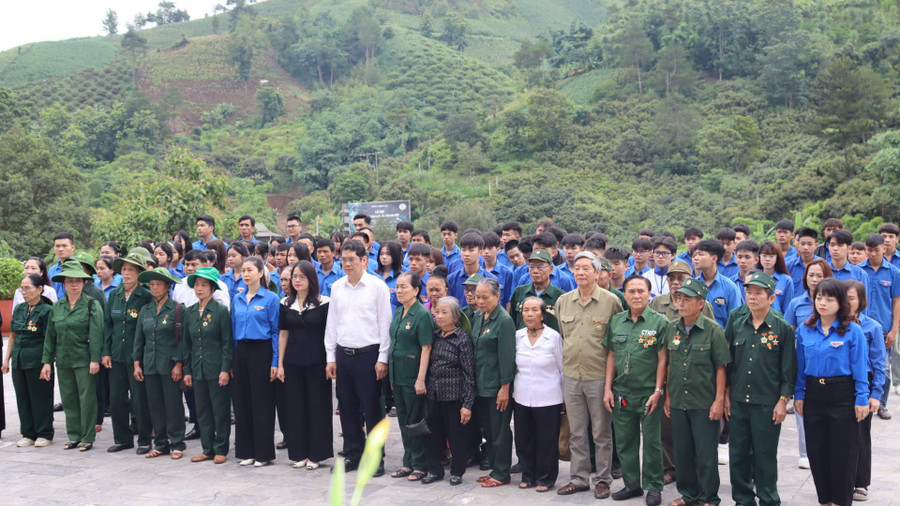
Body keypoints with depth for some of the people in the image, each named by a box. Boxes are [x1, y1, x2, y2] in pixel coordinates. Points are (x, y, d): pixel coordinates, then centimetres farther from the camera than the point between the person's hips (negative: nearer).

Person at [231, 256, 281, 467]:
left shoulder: (271, 298, -4)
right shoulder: (237, 299, 12)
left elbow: (276, 331, -5)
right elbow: (234, 330, 15)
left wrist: (275, 362, -10)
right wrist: (232, 361, 9)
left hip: (261, 351, -5)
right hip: (241, 352, 5)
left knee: (262, 402, -2)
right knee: (242, 402, 8)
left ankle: (264, 453, 7)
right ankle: (246, 451, 17)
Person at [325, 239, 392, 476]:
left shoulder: (377, 286, -3)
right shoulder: (337, 287, 10)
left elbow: (385, 323, -4)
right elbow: (331, 323, 13)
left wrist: (382, 358, -8)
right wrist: (330, 357, 9)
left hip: (368, 354, -4)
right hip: (343, 354, 5)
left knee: (372, 409, 0)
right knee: (347, 408, 10)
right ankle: (352, 455, 21)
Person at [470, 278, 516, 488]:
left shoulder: (504, 320, -14)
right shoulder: (478, 317, 10)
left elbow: (507, 356, -16)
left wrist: (505, 388, -17)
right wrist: (473, 380, 12)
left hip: (497, 385, -8)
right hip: (480, 384, 8)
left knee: (499, 431, 1)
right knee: (488, 429, 14)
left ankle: (501, 474, 10)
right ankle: (494, 469, 24)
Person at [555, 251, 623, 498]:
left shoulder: (611, 301, -6)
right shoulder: (562, 301, 6)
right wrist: (566, 361, 13)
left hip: (599, 376, -4)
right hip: (570, 376, 4)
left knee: (602, 432, 6)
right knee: (576, 432, 12)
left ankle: (602, 479, 17)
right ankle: (579, 478, 23)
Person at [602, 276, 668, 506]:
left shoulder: (659, 322, -5)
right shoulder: (616, 321, 7)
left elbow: (662, 359, -6)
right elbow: (611, 356, 11)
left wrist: (657, 391, -11)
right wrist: (608, 388, 5)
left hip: (648, 394, -4)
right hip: (621, 394, 4)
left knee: (651, 441, 4)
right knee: (624, 441, 10)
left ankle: (653, 486, 17)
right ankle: (632, 484, 24)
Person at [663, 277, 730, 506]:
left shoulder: (713, 330, -8)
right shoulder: (672, 328, 6)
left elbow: (721, 367, -7)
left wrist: (719, 400, -11)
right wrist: (667, 396, 11)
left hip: (705, 405, -5)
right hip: (678, 402, 5)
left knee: (706, 453, 3)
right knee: (682, 451, 13)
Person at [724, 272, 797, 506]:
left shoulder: (783, 328, -5)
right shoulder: (736, 324, 6)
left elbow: (789, 368, -3)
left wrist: (783, 401, -6)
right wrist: (726, 393, 8)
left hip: (767, 403, -4)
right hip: (737, 401, 4)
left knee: (765, 455, 4)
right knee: (738, 452, 9)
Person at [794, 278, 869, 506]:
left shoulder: (852, 331, -9)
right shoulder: (804, 330, 3)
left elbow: (859, 368, -8)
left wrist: (862, 399, -9)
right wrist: (798, 394, 7)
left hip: (842, 395, -4)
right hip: (814, 395, 4)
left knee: (843, 452, 4)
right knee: (816, 451, 11)